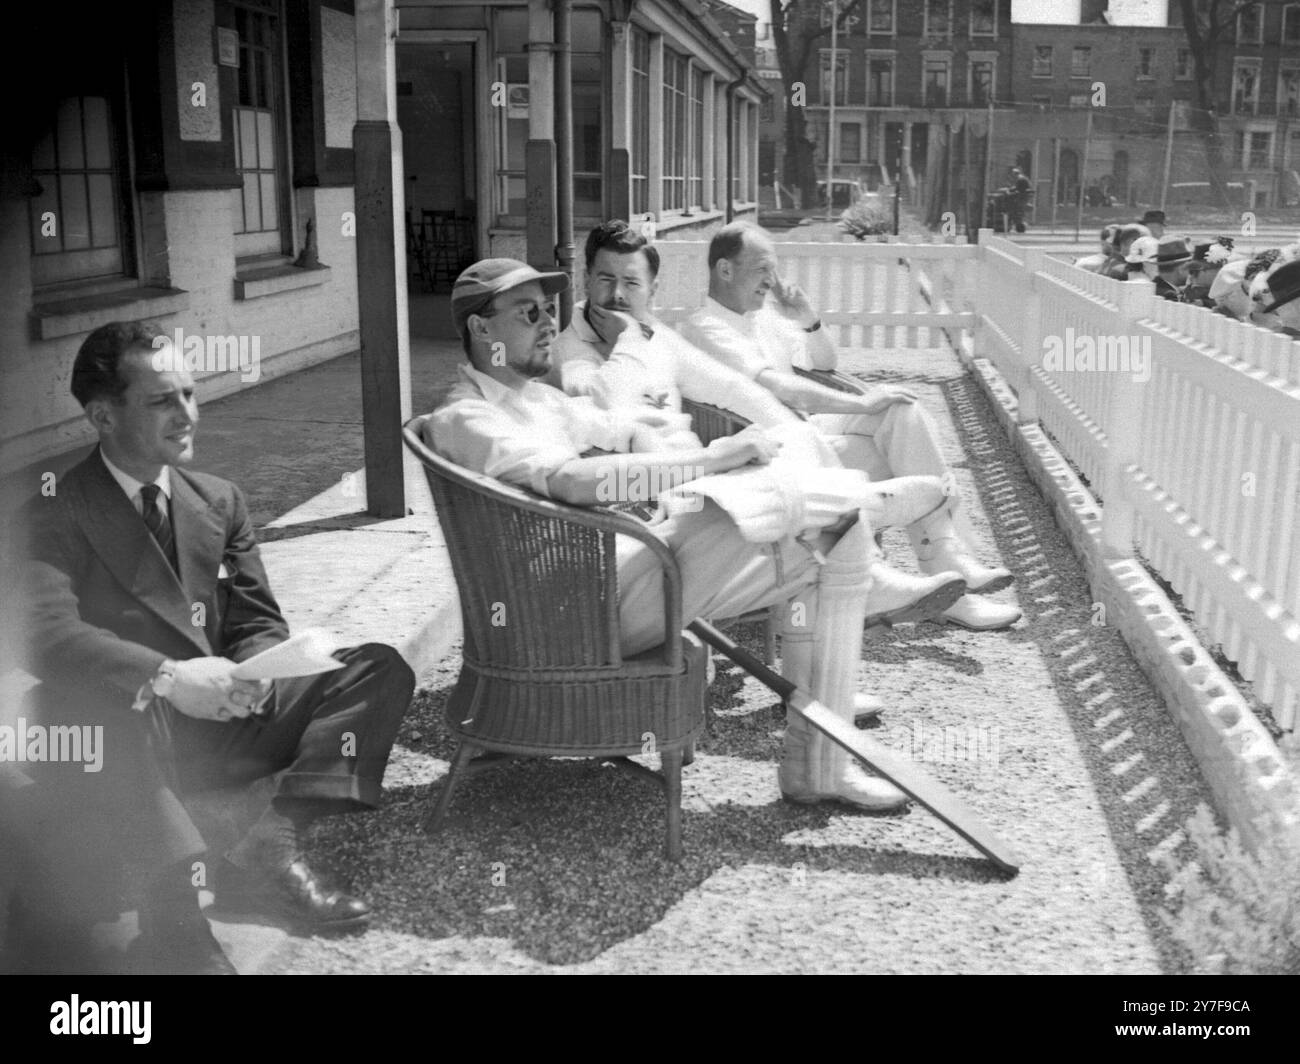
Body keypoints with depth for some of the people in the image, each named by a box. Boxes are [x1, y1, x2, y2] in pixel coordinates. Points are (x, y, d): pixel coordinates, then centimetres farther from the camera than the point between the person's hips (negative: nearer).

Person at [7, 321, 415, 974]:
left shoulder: (218, 501, 12)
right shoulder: (55, 513, -5)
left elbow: (259, 625, 10)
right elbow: (46, 633, -22)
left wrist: (252, 675, -14)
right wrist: (165, 677, -35)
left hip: (219, 723, 6)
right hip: (122, 738, -5)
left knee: (379, 667, -10)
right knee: (108, 703, -40)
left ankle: (270, 846, -25)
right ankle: (178, 912, -45)